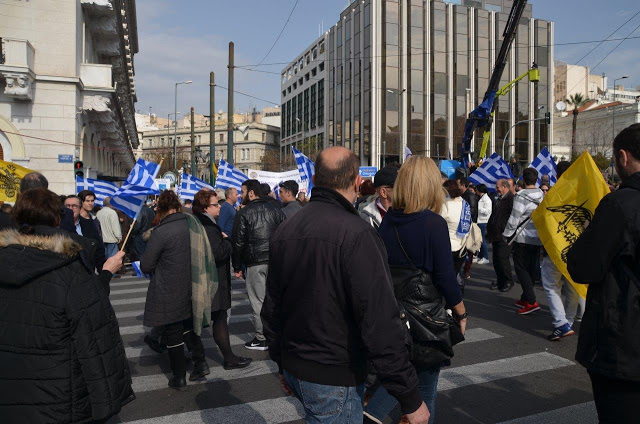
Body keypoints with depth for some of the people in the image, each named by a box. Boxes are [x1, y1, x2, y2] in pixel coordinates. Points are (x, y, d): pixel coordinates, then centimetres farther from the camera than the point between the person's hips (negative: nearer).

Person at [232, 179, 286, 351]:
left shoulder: (244, 213, -4)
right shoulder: (275, 208, 10)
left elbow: (238, 242, -4)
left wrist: (237, 267, 3)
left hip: (255, 263, -5)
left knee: (258, 301, 3)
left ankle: (262, 339, 9)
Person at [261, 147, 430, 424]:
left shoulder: (284, 231, 2)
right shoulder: (357, 235, -22)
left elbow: (272, 307, 9)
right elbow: (380, 323, -25)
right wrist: (410, 399, -16)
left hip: (294, 369, 7)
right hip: (334, 379, -7)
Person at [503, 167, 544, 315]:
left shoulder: (521, 196, -17)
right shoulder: (542, 195, 5)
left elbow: (514, 218, -16)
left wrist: (507, 233, -4)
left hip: (523, 238, -7)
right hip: (538, 238, 7)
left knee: (521, 268, -3)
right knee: (531, 268, 14)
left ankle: (531, 301, -11)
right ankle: (525, 298, 24)